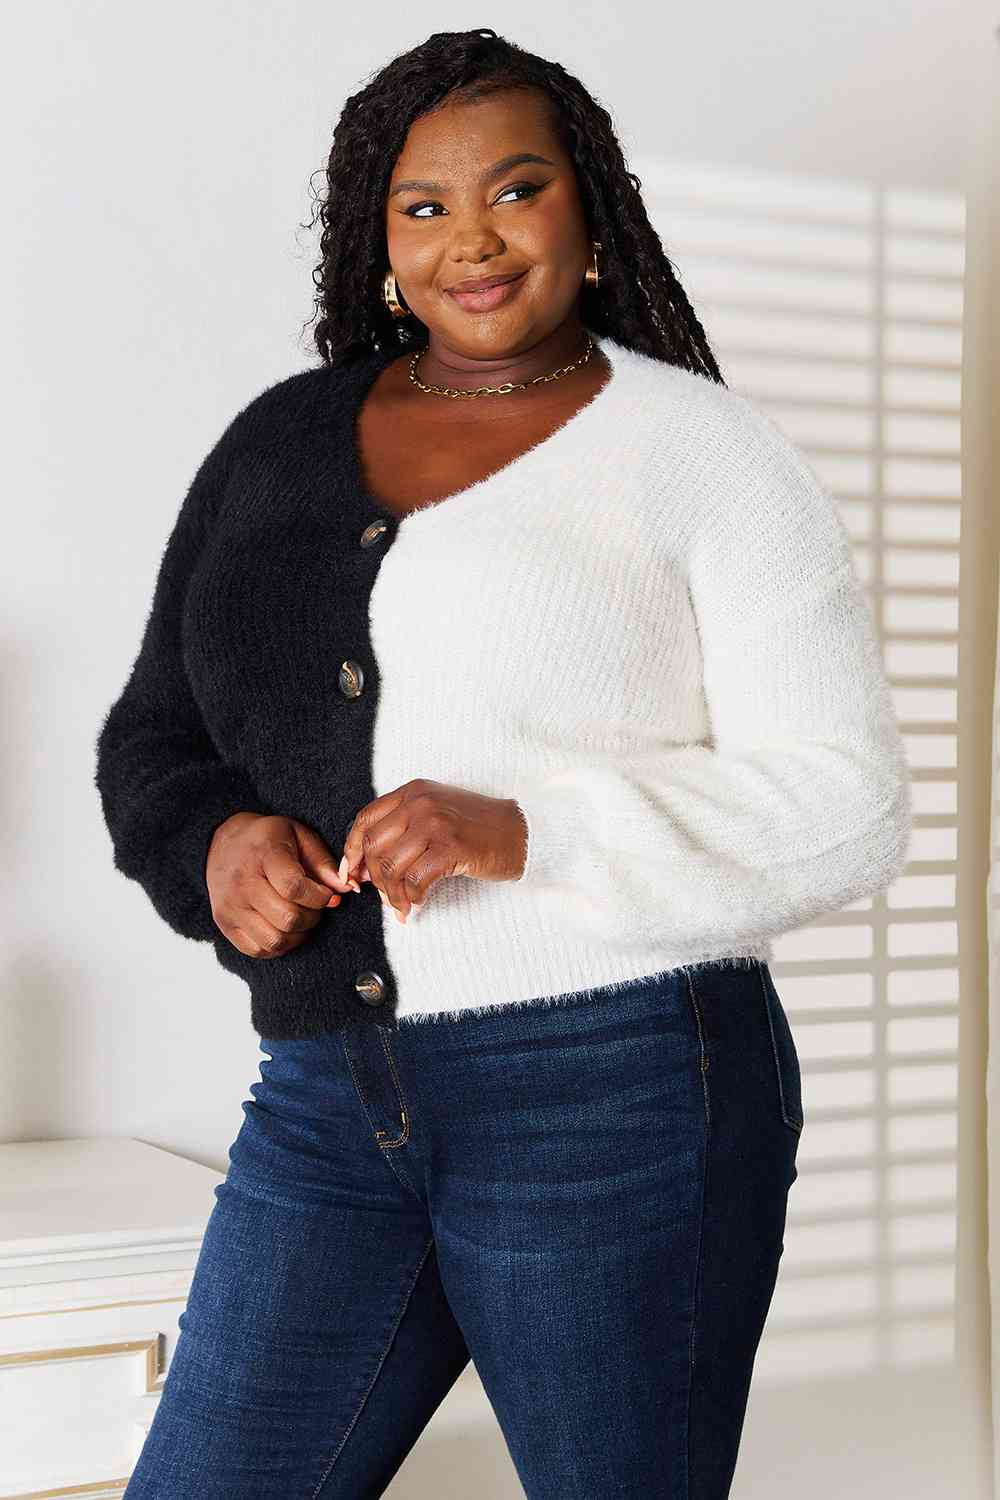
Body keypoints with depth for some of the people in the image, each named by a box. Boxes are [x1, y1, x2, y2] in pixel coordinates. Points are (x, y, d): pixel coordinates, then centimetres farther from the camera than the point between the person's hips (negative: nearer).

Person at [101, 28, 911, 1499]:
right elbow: (153, 737, 18)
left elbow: (846, 807, -7)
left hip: (615, 1087, -4)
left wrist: (523, 834, -19)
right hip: (327, 1099, 4)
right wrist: (214, 848, -6)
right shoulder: (278, 443, 13)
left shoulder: (704, 452, 0)